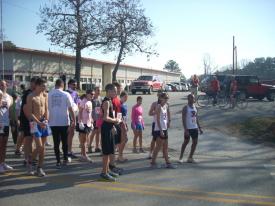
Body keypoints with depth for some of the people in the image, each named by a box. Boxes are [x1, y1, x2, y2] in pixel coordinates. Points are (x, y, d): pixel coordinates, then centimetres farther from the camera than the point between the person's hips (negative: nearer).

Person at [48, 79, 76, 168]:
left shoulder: (49, 95, -1)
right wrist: (74, 120, 2)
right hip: (64, 122, -1)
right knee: (65, 142, 14)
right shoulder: (66, 95, -5)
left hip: (53, 122, 1)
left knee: (56, 142, 6)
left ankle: (58, 162, 8)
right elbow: (70, 109, -6)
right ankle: (65, 159, 21)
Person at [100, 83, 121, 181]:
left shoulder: (109, 101, 13)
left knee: (110, 151, 17)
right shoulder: (106, 102, -17)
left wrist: (113, 125, 18)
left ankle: (107, 170, 27)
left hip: (109, 128, 10)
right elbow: (106, 118, -26)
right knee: (107, 151, -4)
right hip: (106, 129, -10)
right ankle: (104, 173, 4)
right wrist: (116, 120, -13)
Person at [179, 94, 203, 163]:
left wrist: (199, 128, 13)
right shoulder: (185, 108, -11)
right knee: (186, 142, 0)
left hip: (195, 128, 7)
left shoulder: (195, 107, 11)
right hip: (188, 128, -7)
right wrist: (185, 130, -22)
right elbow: (183, 120, -15)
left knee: (195, 142, 6)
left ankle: (190, 157, 16)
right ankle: (181, 157, 12)